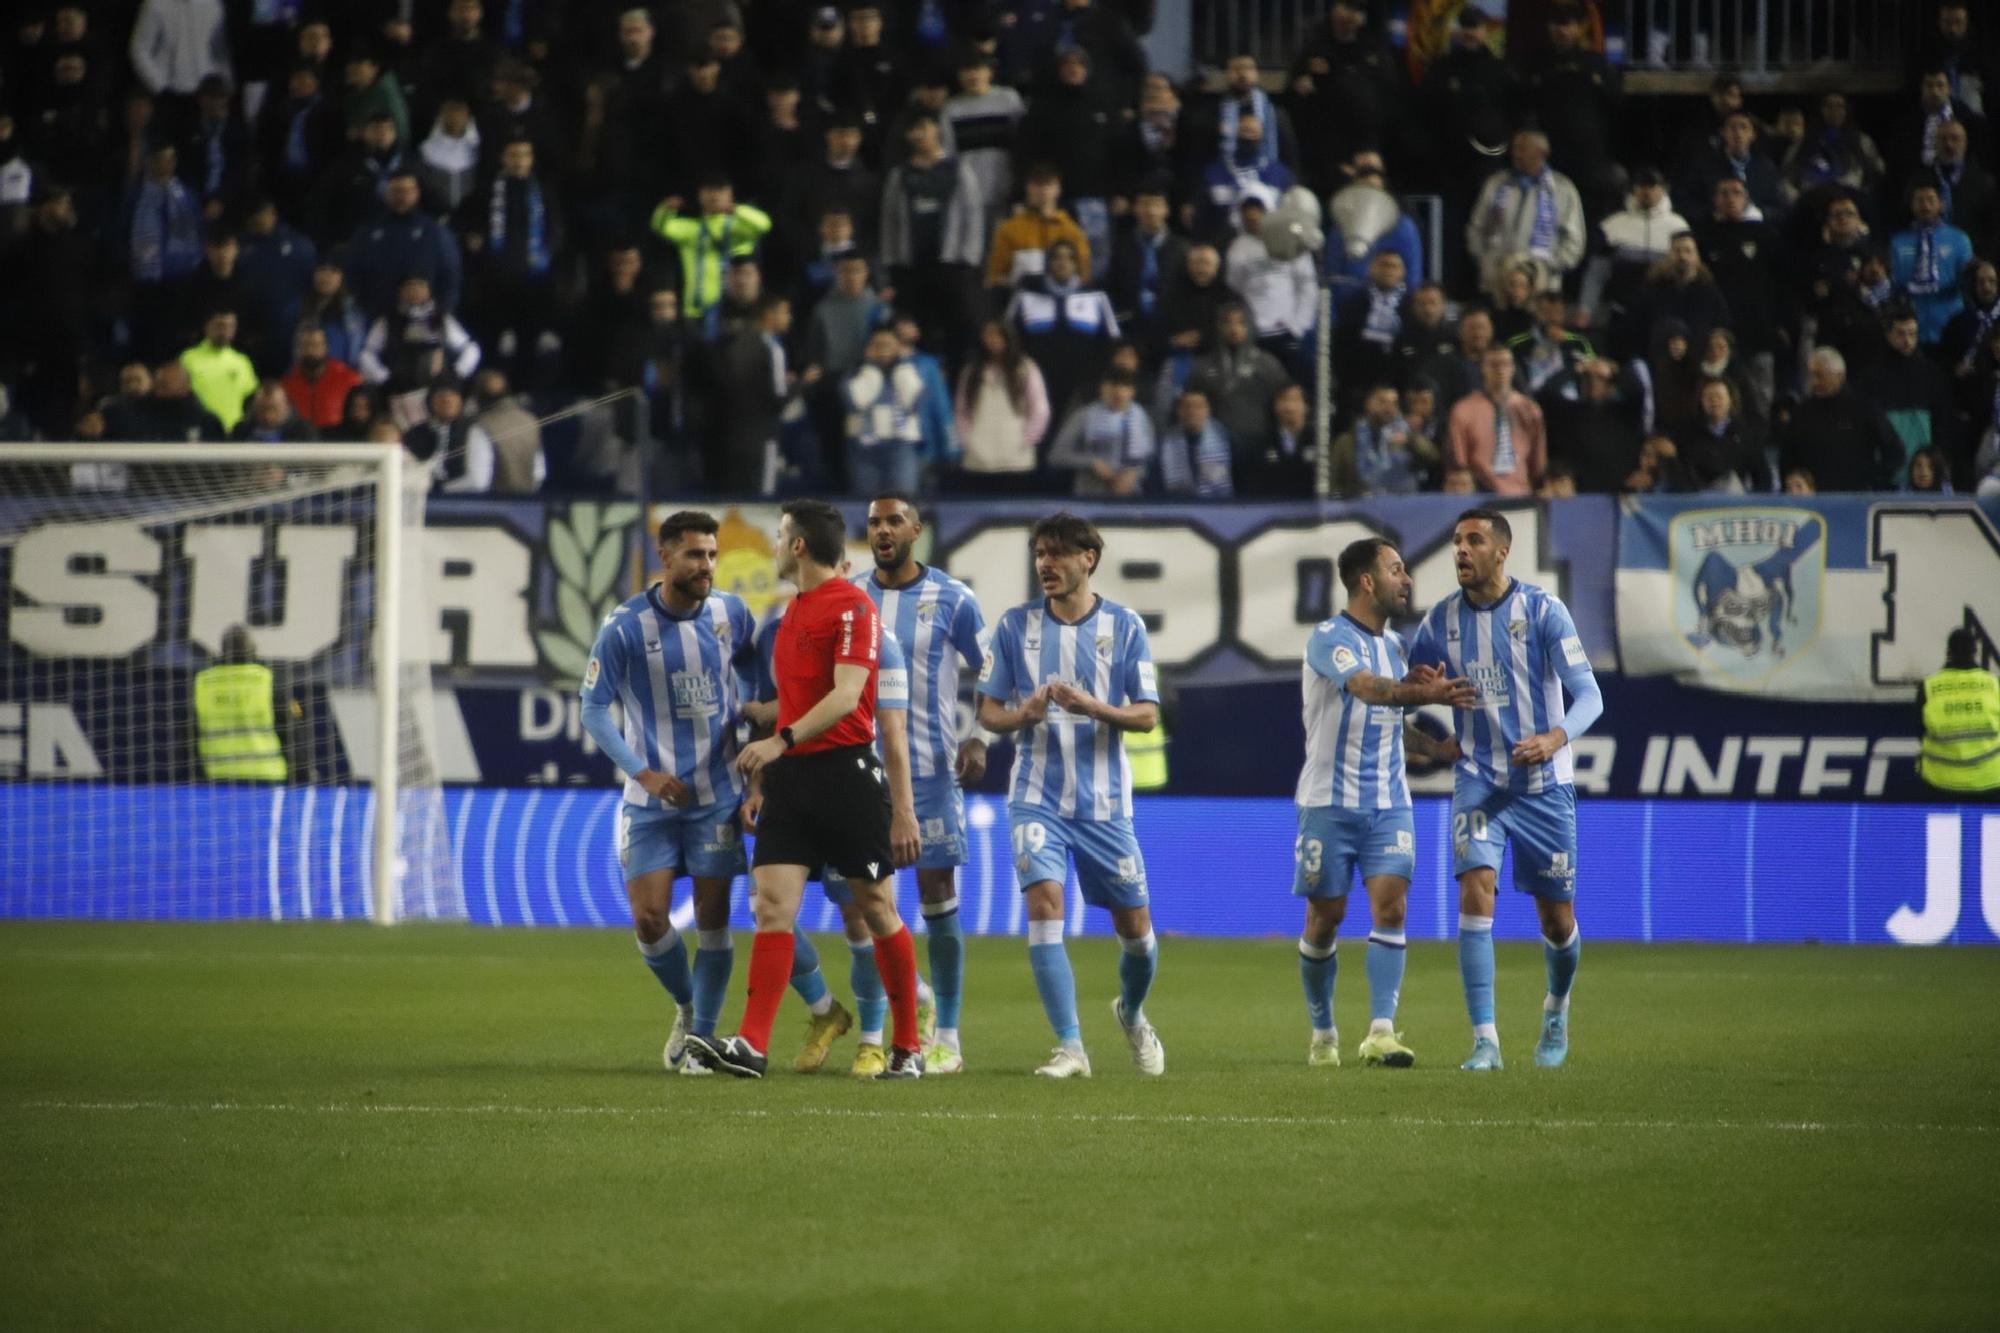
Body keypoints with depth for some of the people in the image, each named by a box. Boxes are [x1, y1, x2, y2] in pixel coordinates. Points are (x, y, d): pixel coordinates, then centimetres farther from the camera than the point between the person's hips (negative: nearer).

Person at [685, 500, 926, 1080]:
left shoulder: (852, 606, -9)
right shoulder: (794, 611, 18)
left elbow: (846, 694, -19)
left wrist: (782, 741, -30)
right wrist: (762, 782, 23)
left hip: (847, 768, -7)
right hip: (791, 773, 7)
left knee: (877, 909, 2)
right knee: (772, 906, -7)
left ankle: (908, 1047, 13)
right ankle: (753, 1046, -14)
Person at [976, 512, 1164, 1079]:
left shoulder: (1124, 625, 0)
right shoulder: (1016, 624, 2)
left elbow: (1147, 715, -2)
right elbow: (988, 711, 5)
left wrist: (1091, 706, -21)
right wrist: (1025, 714, -17)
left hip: (1105, 799, 0)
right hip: (1038, 794, 0)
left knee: (1135, 926, 5)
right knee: (1044, 901, -19)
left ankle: (1132, 1013, 37)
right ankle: (1070, 1047, -16)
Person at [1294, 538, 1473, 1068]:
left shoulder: (1394, 643, 12)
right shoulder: (1331, 639, -11)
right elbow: (1368, 688, -31)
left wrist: (1435, 747, 12)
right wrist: (1425, 693, -47)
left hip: (1389, 803, 5)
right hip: (1330, 801, -5)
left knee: (1390, 905, -11)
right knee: (1325, 916, 3)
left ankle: (1381, 1031, -17)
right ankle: (1323, 1033, 19)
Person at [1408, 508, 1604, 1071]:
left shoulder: (1543, 610, -8)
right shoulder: (1440, 621, 2)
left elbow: (1588, 695, -12)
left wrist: (1555, 738, -31)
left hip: (1544, 785, -1)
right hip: (1478, 782, 1)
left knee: (1557, 920, 6)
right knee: (1475, 892, -20)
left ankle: (1556, 1009, 39)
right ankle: (1485, 1040, -19)